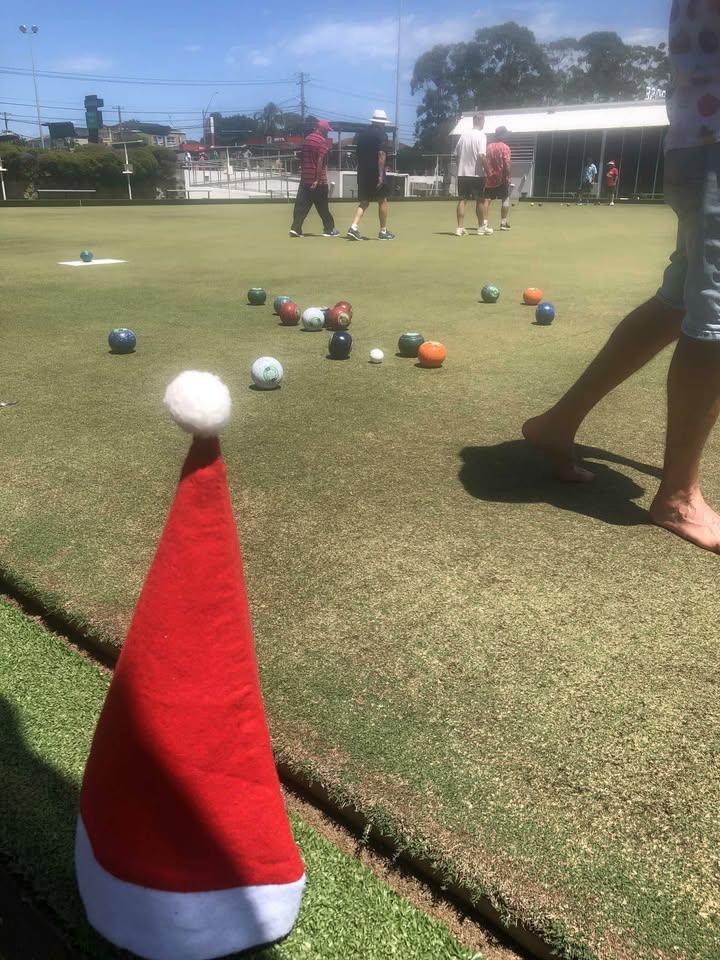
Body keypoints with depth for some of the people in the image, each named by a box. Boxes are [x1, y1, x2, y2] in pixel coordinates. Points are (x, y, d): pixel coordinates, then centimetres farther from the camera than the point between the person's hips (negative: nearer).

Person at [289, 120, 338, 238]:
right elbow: (320, 161, -16)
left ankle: (296, 228, -3)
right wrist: (317, 179, -18)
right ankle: (329, 229, 11)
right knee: (322, 206, 2)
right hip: (318, 179, -6)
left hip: (305, 177, 6)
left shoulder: (307, 138, 13)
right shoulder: (322, 141, -10)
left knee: (301, 204, 4)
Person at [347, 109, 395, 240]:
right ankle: (383, 231, 9)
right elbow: (381, 155, -18)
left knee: (364, 201, 9)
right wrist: (381, 175, -20)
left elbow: (357, 153, 17)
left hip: (362, 172, 6)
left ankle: (353, 227, -10)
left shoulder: (362, 133, 13)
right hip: (375, 173, -6)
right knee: (382, 200, 6)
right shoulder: (382, 134, -8)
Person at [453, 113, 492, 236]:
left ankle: (460, 227, 0)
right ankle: (482, 227, 14)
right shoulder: (481, 136, -8)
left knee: (461, 200, 4)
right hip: (476, 173, -4)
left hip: (462, 173, 4)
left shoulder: (463, 135, 8)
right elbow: (481, 155, -19)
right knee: (480, 200, 7)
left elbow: (456, 154, 10)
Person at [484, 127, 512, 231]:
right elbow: (507, 164, -16)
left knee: (487, 200, 6)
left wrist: (486, 175, 12)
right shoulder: (505, 147, -8)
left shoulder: (489, 147, 8)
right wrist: (508, 177, -13)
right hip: (501, 178, -4)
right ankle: (503, 222, 2)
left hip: (489, 178, 4)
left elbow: (485, 162, 7)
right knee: (505, 199, 6)